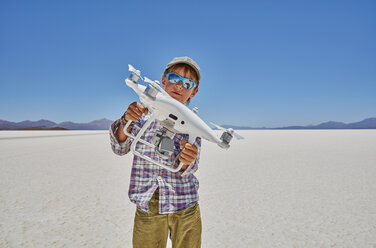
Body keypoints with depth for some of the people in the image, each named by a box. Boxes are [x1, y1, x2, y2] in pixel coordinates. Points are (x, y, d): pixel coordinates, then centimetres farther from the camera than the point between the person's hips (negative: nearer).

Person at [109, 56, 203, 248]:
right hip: (147, 207, 0)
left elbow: (189, 169, -12)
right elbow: (119, 149, -3)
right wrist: (126, 120, -21)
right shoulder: (144, 113, 0)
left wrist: (186, 160, -36)